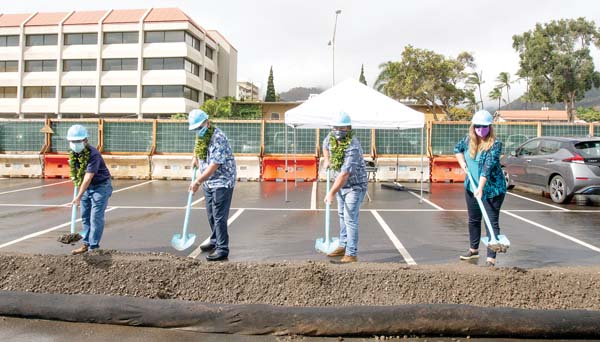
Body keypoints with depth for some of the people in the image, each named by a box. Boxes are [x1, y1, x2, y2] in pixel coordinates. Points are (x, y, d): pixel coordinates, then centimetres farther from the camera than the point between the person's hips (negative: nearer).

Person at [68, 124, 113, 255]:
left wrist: (79, 196, -31)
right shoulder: (73, 153, -4)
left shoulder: (93, 154, -28)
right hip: (87, 187, 8)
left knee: (96, 218, -8)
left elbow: (88, 177, -30)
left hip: (100, 186, -8)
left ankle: (93, 247, -2)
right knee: (85, 217, 12)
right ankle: (86, 244, 21)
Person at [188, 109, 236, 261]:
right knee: (211, 214, 19)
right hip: (208, 183, 9)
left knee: (219, 217, -9)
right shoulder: (200, 136, 6)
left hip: (222, 182, -9)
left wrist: (197, 182, -26)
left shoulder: (218, 138, -22)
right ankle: (215, 241, 35)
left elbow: (214, 165, -27)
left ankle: (222, 250, -5)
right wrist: (195, 157, 15)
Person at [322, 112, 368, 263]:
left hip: (355, 185, -8)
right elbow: (325, 145, 22)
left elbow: (345, 173, -35)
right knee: (342, 216, 18)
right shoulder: (331, 137, -6)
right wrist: (326, 160, 9)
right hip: (341, 184, 9)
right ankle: (343, 246, 32)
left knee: (350, 219, -12)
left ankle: (351, 254, -7)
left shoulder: (353, 147, -31)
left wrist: (331, 193, -34)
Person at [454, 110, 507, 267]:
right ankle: (474, 249, 37)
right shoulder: (468, 139, -1)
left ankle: (491, 258, -5)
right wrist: (463, 164, 4)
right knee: (473, 219, 19)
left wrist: (480, 188, -35)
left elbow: (488, 167, -28)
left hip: (492, 189, -7)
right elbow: (457, 149, 20)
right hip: (471, 187, 7)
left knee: (492, 222, -6)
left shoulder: (495, 144, -19)